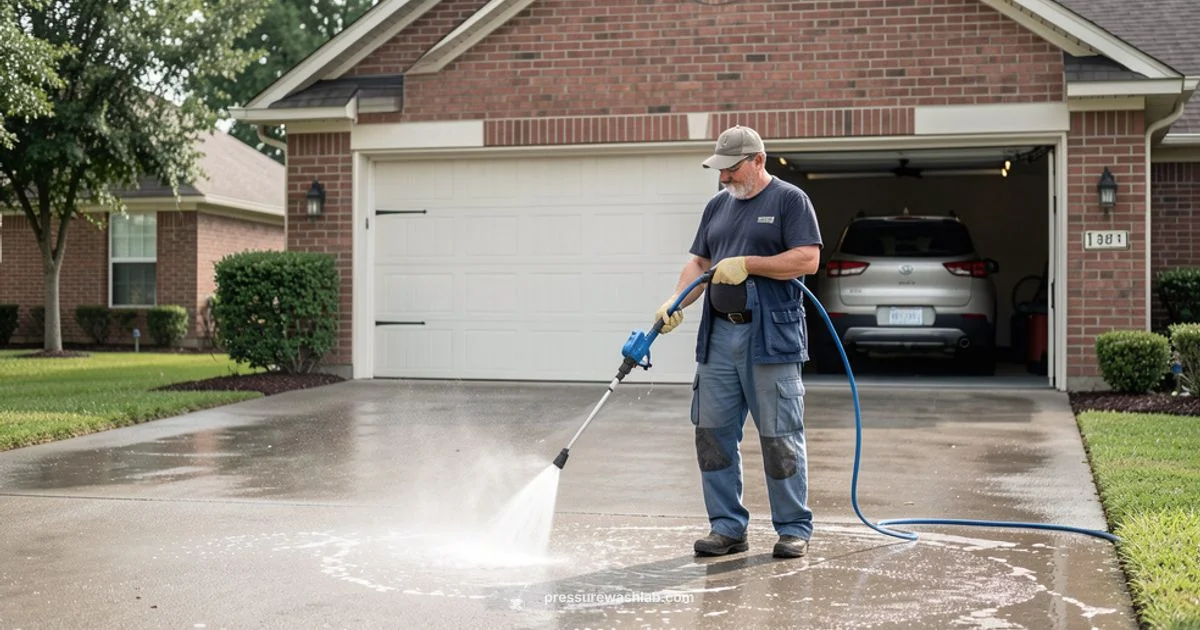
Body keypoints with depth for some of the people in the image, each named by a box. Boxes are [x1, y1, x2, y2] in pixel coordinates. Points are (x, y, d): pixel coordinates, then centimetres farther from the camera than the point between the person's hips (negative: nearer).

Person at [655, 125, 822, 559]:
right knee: (712, 433, 5)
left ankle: (794, 530, 10)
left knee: (780, 437, -1)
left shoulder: (790, 200, 0)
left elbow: (808, 260, -10)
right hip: (719, 336, 6)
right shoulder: (717, 206, 18)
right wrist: (676, 301, 0)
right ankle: (727, 527, 15)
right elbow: (698, 264, 17)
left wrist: (746, 264, -14)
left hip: (771, 339, -6)